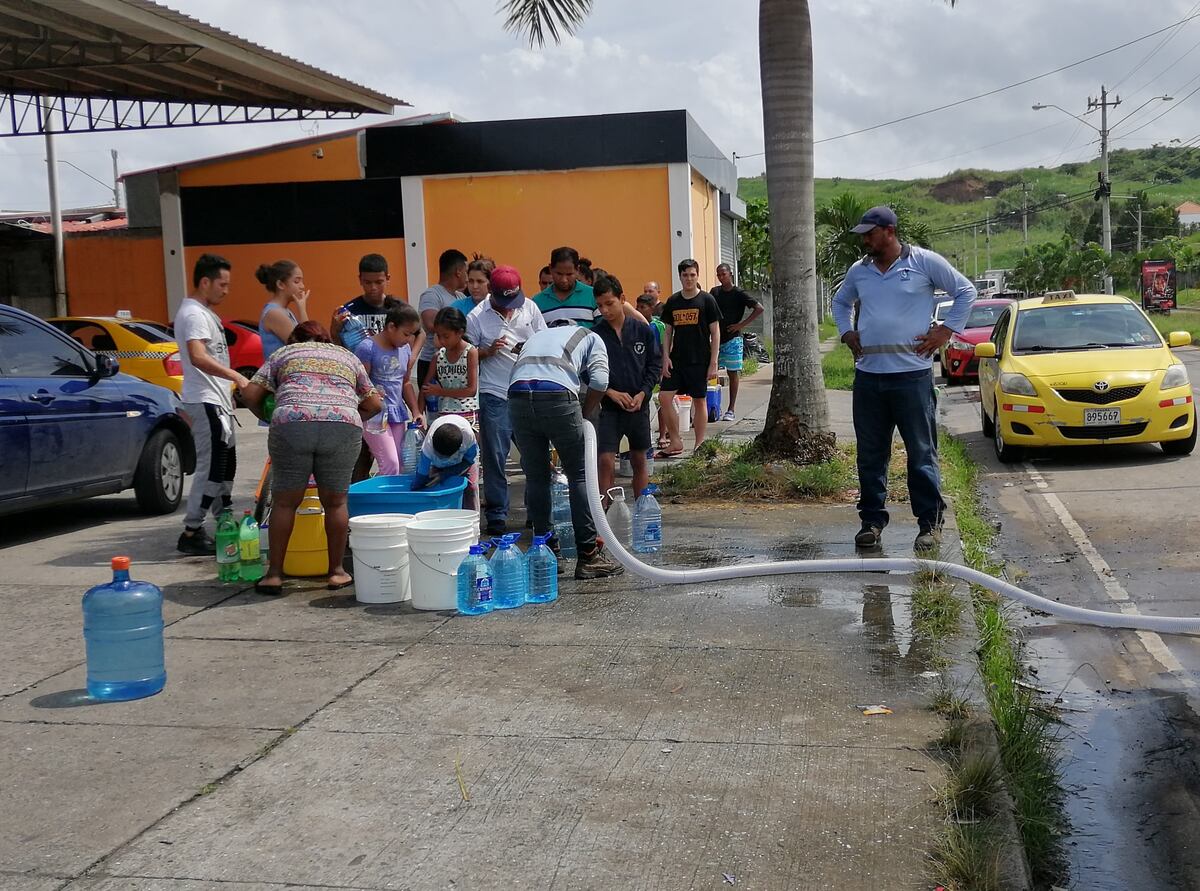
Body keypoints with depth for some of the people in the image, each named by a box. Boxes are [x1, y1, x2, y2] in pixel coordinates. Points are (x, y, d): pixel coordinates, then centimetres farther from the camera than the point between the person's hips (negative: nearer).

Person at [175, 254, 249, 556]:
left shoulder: (204, 312, 18)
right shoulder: (193, 313, -15)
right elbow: (198, 357, -30)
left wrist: (228, 388, 26)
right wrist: (236, 376, -35)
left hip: (216, 400, 11)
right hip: (205, 402, -11)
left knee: (225, 464, 18)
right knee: (211, 467, -11)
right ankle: (191, 533, -7)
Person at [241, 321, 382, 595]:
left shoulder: (284, 353, 27)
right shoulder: (347, 357, 31)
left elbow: (250, 394, 17)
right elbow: (374, 404, 25)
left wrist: (268, 417, 32)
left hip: (292, 424, -1)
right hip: (343, 426, 1)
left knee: (285, 501, 9)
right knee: (335, 502, 12)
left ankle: (274, 573, 12)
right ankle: (336, 571, 18)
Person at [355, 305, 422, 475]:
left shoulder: (405, 348, 9)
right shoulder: (367, 348, -12)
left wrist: (415, 411, 10)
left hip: (398, 412, 7)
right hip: (375, 414, -7)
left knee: (405, 466, 6)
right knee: (391, 465, -13)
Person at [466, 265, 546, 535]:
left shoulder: (530, 307, 6)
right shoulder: (476, 317, -3)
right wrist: (488, 351, -16)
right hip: (495, 395, -3)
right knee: (494, 457, 1)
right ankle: (496, 516, 10)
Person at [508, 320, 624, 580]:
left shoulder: (537, 336, 39)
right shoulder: (590, 337, 26)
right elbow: (599, 380, 4)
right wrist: (584, 415, 17)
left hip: (517, 395, 4)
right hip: (558, 396, -4)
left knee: (535, 478, 15)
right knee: (580, 476, 7)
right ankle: (589, 556, 7)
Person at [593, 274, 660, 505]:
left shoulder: (643, 331, 0)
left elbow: (655, 365, 3)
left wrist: (643, 393, -9)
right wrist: (611, 393, -16)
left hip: (639, 407, 2)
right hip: (609, 408, -2)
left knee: (639, 461, 12)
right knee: (605, 461, -10)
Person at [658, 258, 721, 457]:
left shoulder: (707, 300, -2)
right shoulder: (673, 301, 8)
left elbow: (715, 333, -2)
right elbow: (668, 332, 12)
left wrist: (713, 363, -8)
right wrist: (666, 357, 0)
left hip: (699, 360, -3)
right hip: (677, 360, 4)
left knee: (700, 401, 4)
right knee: (664, 397, -6)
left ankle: (699, 446, 14)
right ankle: (675, 442, 5)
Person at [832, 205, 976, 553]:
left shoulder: (924, 262, -1)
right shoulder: (859, 270, 12)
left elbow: (966, 291, 6)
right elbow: (840, 302, 31)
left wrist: (945, 331, -2)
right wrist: (847, 333, 14)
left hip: (912, 373, -4)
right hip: (868, 374, 5)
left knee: (922, 452, 0)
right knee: (870, 454, 8)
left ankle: (930, 523, 7)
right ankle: (872, 520, 17)